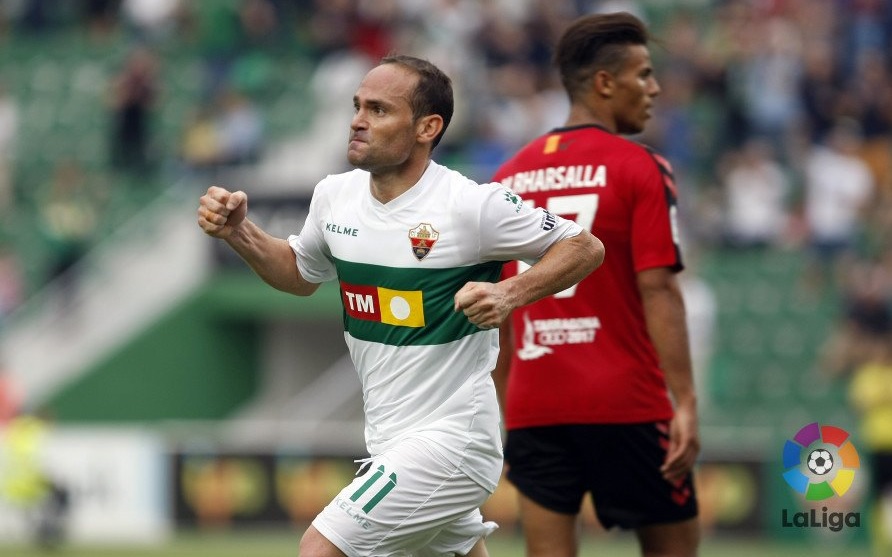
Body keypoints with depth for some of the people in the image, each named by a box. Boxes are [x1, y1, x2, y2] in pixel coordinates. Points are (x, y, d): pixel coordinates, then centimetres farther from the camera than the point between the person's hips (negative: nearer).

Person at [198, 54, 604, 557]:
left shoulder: (471, 205, -17)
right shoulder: (336, 195, 3)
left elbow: (586, 248, -9)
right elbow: (300, 274, 22)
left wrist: (511, 294, -25)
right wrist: (238, 232, 5)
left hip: (450, 442, -8)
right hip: (390, 440, 8)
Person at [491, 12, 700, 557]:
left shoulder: (509, 177, 10)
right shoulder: (640, 169, -5)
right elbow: (658, 291, -13)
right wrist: (686, 404, -15)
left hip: (534, 410, 4)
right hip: (627, 408, -4)